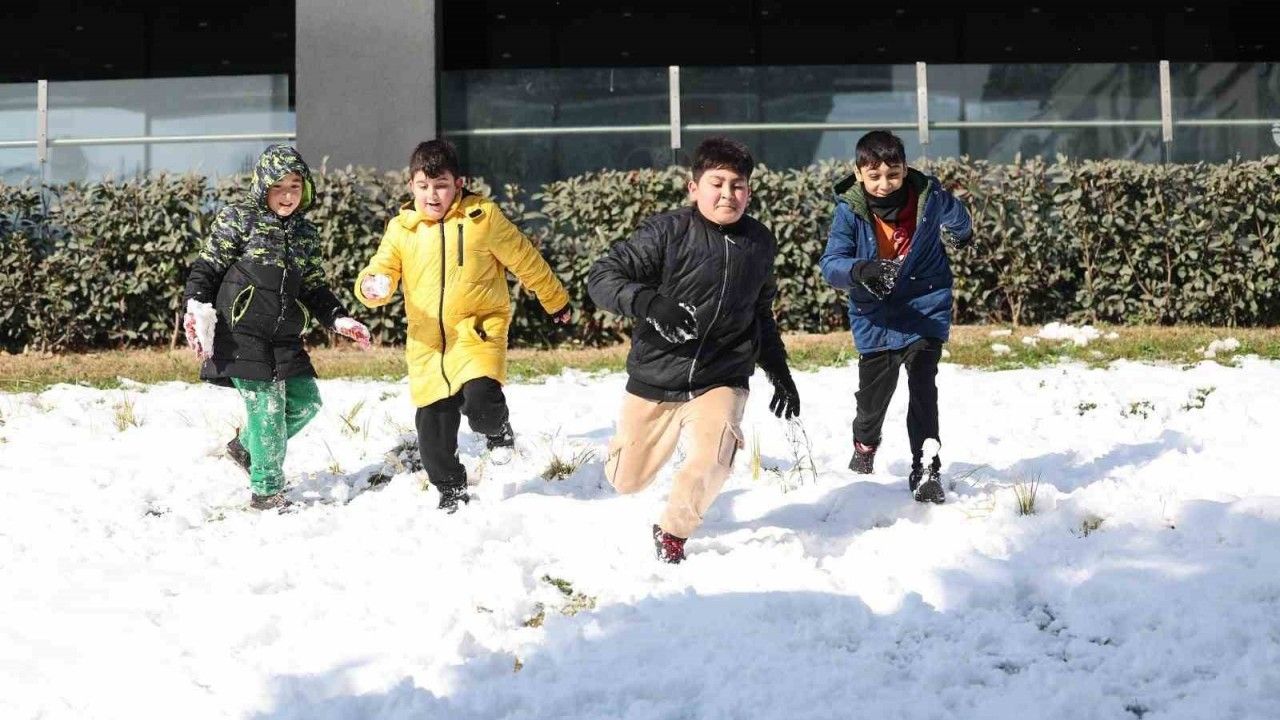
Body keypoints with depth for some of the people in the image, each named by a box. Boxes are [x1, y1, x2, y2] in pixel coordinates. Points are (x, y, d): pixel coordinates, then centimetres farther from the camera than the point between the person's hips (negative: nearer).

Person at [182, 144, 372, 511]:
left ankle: (247, 446, 31)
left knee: (305, 401, 7)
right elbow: (206, 269, -5)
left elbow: (314, 289, 18)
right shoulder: (238, 219, -5)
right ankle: (266, 490, 5)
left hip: (285, 337, 7)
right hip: (241, 334, -7)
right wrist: (197, 309, -18)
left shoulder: (306, 233, 12)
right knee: (267, 405, -8)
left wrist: (340, 320, 6)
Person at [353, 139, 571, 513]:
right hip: (428, 344, 3)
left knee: (481, 401, -26)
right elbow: (382, 270, 2)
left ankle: (498, 430, 10)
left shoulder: (482, 216, -2)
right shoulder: (401, 228, 6)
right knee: (433, 429, 4)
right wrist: (372, 286, -23)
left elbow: (525, 260, 6)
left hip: (478, 333, -3)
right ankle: (451, 492, 28)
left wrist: (556, 301, 14)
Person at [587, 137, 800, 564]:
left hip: (721, 380, 1)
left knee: (711, 465, -26)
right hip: (655, 379, -1)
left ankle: (673, 533, 6)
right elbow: (602, 277, -16)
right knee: (626, 481, 12)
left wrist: (778, 371, 19)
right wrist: (648, 303, -33)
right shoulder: (668, 232, -13)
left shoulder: (760, 243, 3)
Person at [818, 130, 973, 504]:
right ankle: (864, 450, 45)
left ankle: (927, 469, -9)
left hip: (925, 310, -1)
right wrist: (861, 270, -37)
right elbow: (831, 263, -21)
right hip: (876, 319, 1)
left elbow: (960, 227, 13)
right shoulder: (850, 210, -13)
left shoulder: (929, 196, -10)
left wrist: (956, 233, -5)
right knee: (872, 395, 14)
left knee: (923, 390, -14)